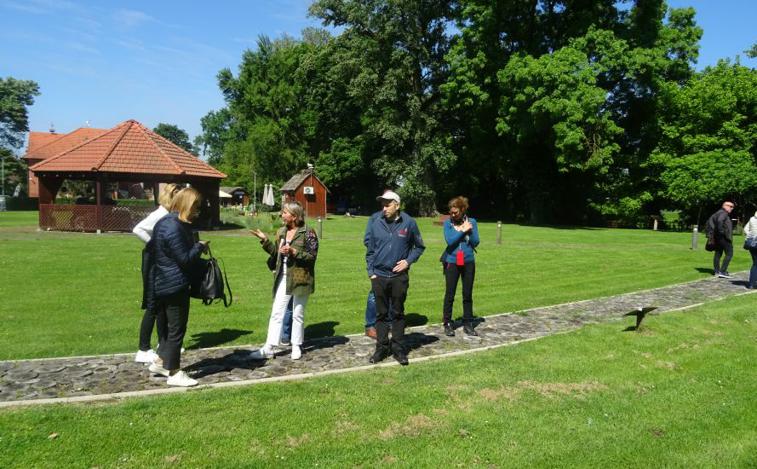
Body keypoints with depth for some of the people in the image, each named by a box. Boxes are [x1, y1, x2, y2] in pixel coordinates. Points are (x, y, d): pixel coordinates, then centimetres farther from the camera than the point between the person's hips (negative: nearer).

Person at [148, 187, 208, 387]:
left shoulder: (166, 222, 12)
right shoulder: (174, 228, -22)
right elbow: (185, 258, -22)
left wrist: (196, 247, 6)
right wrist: (200, 246, -8)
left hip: (162, 283, 11)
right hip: (175, 285, -11)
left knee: (167, 325, 21)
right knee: (177, 328, -1)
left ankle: (160, 361, 33)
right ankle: (174, 373, 8)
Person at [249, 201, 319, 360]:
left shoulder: (307, 233, -10)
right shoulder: (281, 232, 9)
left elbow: (312, 256, -13)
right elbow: (276, 253, 12)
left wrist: (293, 251, -22)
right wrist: (264, 240, 2)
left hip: (300, 279, -5)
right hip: (283, 278, 5)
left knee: (298, 314, 9)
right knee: (276, 313, 4)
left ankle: (296, 347, 23)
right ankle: (269, 348, 9)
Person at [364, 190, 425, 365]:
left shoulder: (408, 222, -5)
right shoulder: (374, 220, -5)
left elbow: (419, 247, 8)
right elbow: (368, 246, 3)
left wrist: (408, 261, -6)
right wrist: (370, 270, 0)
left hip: (399, 276, 0)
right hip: (379, 276, 1)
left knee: (398, 313, 9)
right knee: (381, 313, 10)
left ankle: (398, 348, 20)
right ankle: (382, 348, 22)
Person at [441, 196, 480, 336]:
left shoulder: (471, 222, 1)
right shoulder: (448, 223, -4)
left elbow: (475, 242, -2)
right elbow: (449, 240, -16)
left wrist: (469, 230, -15)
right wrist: (463, 230, -15)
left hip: (468, 262, 2)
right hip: (452, 262, -2)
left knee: (468, 294, 9)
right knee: (450, 294, 3)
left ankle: (468, 323, 19)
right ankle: (448, 323, 15)